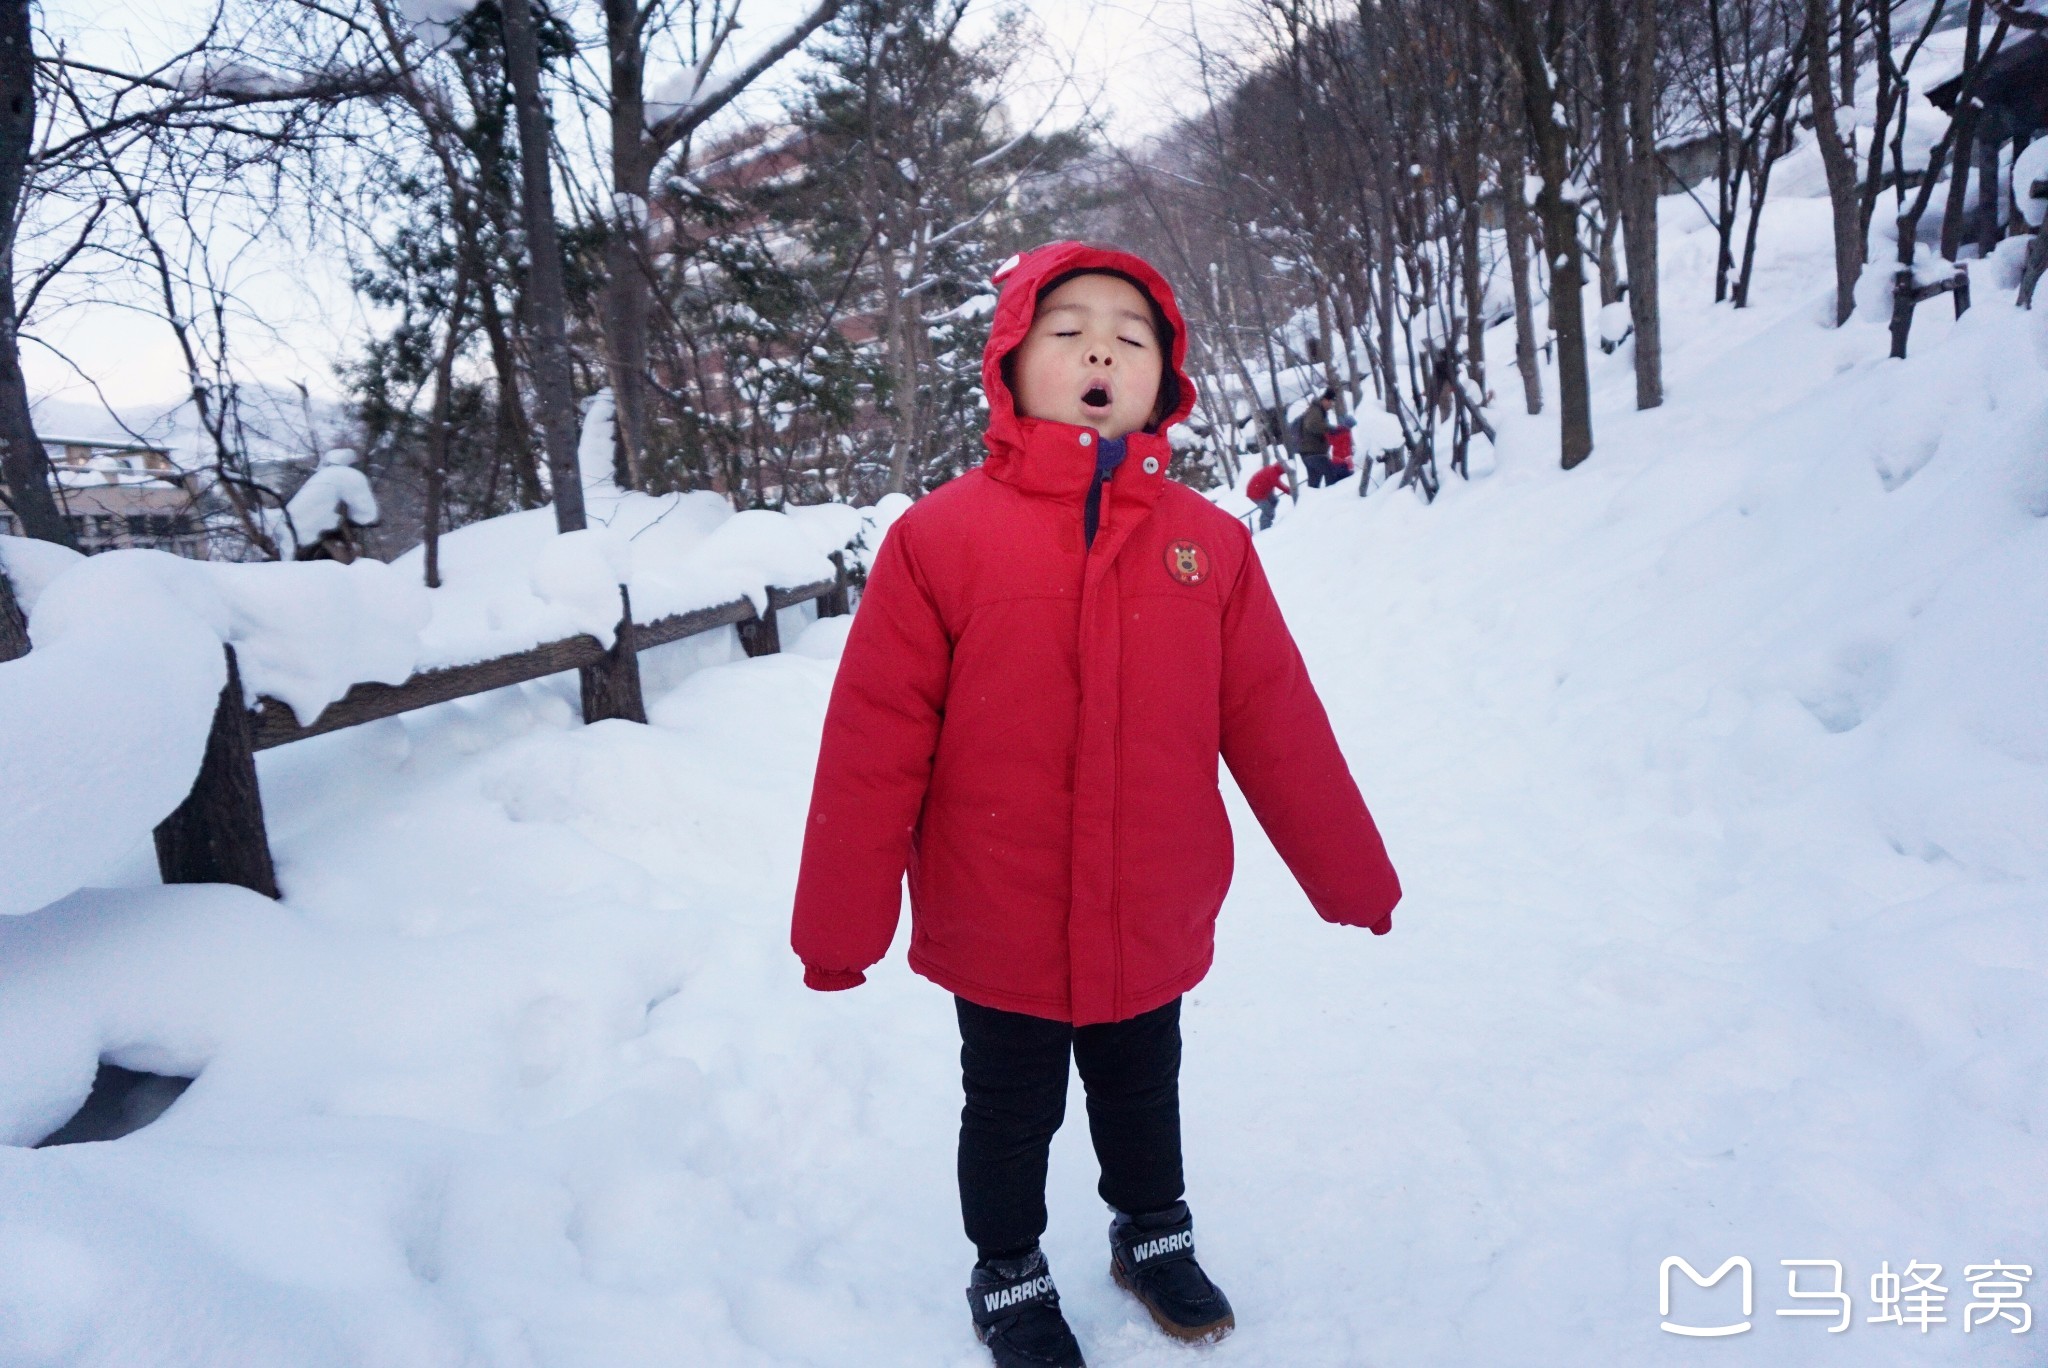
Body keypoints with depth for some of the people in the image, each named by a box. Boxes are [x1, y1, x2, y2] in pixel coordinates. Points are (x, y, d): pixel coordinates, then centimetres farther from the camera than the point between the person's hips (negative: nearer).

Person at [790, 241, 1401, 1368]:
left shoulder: (1208, 543, -5)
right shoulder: (939, 536, -14)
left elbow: (1276, 726, 0)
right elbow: (872, 744, -13)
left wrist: (1352, 875, 6)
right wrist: (838, 923, -10)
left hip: (1155, 928, 3)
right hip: (996, 936, -2)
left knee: (1143, 1092, 26)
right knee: (1010, 1114, 20)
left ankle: (1154, 1236, 53)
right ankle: (1008, 1276, 45)